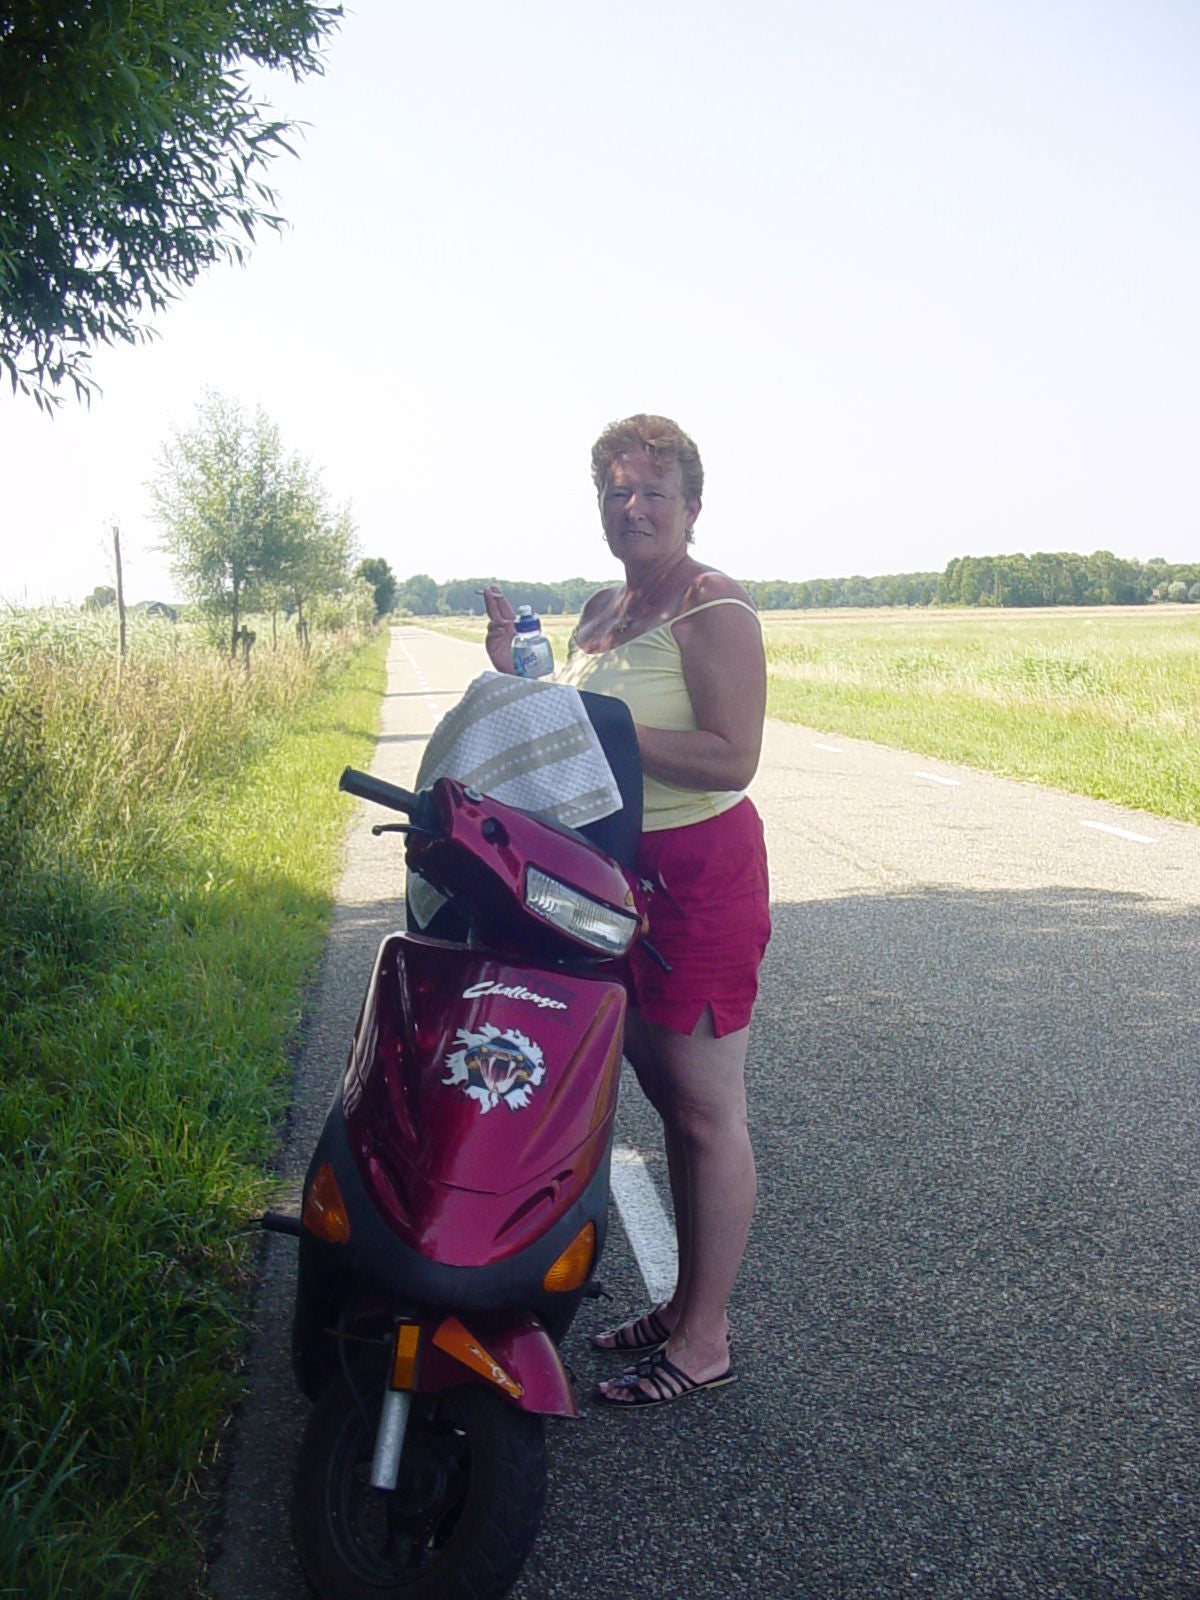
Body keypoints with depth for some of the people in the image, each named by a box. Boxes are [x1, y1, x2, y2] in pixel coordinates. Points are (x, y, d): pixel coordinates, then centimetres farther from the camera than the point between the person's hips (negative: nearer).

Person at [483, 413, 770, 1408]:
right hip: (615, 876, 9)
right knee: (669, 1100, 17)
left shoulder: (715, 610, -12)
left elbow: (731, 760, -22)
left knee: (707, 1110, 1)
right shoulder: (601, 613, 15)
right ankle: (686, 1303, 31)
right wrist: (516, 676, 7)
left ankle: (705, 1341, 15)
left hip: (698, 875, -9)